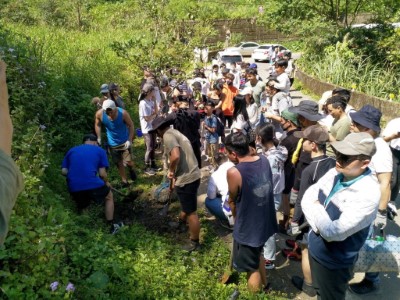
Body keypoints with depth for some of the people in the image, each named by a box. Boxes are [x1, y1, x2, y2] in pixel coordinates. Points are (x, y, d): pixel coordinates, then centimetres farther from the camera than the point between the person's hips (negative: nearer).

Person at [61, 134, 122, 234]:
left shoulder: (71, 150, 20)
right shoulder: (100, 150, 11)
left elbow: (64, 171, 11)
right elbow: (102, 173, 4)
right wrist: (107, 182, 24)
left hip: (73, 188, 4)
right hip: (92, 185, -3)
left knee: (81, 207, 33)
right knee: (109, 197, 25)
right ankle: (112, 226, 29)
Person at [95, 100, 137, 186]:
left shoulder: (123, 113, -26)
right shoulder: (99, 114, -20)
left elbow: (131, 125, -14)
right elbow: (97, 124, 1)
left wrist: (130, 140, -19)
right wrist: (99, 138, -3)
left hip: (125, 142, -2)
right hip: (113, 143, 2)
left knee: (128, 162, -6)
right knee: (119, 163, 10)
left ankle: (131, 169, 31)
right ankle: (124, 181, 28)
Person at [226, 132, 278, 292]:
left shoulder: (234, 172, -28)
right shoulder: (264, 160, -8)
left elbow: (232, 201, -10)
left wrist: (236, 217, 8)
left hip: (248, 227, -7)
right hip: (265, 221, 8)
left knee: (251, 267, 16)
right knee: (257, 254, 33)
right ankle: (264, 285, 54)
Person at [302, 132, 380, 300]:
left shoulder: (368, 194, -31)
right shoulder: (335, 173, -8)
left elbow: (334, 232, -33)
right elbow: (307, 197, -2)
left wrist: (317, 210, -16)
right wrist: (320, 225, -17)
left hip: (334, 262, -6)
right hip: (315, 248, 7)